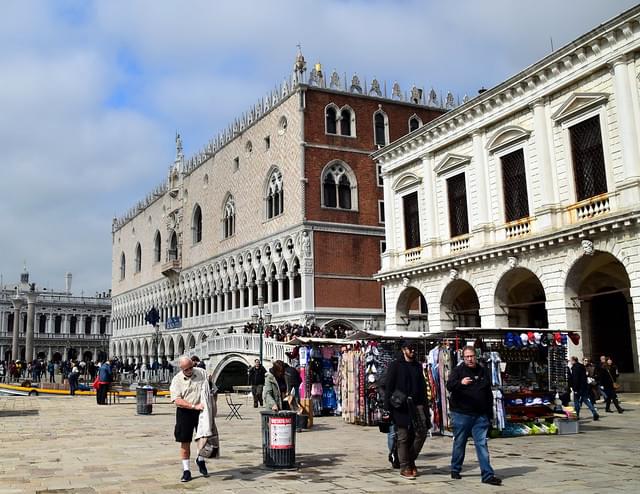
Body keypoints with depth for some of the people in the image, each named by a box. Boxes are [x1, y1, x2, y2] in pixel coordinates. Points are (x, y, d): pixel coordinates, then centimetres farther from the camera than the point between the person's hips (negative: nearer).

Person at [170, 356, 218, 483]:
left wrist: (212, 407, 2)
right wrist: (194, 406, -23)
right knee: (185, 442, 3)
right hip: (185, 412, -1)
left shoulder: (202, 373, 1)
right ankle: (186, 471, 14)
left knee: (205, 436, 7)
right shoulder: (176, 380, -5)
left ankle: (200, 460, 35)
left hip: (202, 411, 2)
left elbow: (210, 390, 11)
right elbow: (177, 400, -14)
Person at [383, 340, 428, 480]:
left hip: (416, 404, 4)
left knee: (421, 432, -5)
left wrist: (423, 403, 9)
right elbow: (389, 386, -4)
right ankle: (404, 467, 10)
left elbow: (422, 386, 17)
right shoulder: (395, 365, -1)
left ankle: (411, 460, 16)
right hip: (400, 406, -4)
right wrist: (388, 406, -10)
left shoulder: (417, 366, 14)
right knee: (403, 437, 0)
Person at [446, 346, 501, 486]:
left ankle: (488, 475, -1)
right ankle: (455, 470, 24)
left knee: (482, 444, 0)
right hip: (461, 414, -3)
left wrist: (490, 414, 14)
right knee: (459, 443, 8)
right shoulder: (458, 371, -3)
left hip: (480, 416, 3)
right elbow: (449, 386, -22)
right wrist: (461, 383, -43)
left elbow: (489, 394, 17)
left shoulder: (483, 372, 10)